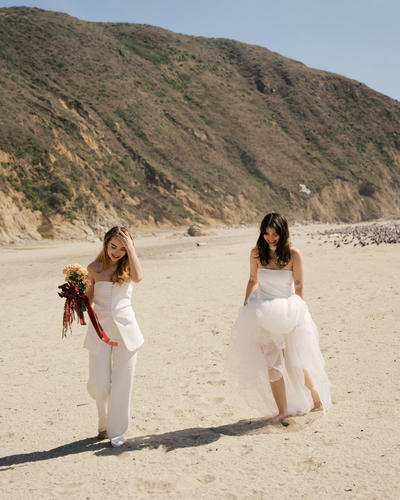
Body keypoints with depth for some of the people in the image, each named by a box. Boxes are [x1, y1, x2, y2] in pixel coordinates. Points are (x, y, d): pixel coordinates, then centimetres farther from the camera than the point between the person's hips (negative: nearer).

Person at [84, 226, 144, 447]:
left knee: (121, 383, 2)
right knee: (99, 385, 1)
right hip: (100, 329, 1)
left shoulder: (127, 267, 0)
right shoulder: (94, 268, 3)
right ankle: (104, 422, 30)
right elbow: (88, 298, 12)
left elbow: (138, 277, -24)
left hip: (125, 329, -1)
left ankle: (116, 431, 16)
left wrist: (130, 248, -19)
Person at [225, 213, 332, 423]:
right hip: (263, 313, 3)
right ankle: (282, 410, 13)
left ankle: (315, 392, 30)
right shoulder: (256, 253, 0)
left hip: (287, 311, -3)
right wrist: (245, 306, 10)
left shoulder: (293, 255, -9)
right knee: (271, 363, 1)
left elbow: (299, 288, -6)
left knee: (293, 362, 2)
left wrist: (298, 313, -11)